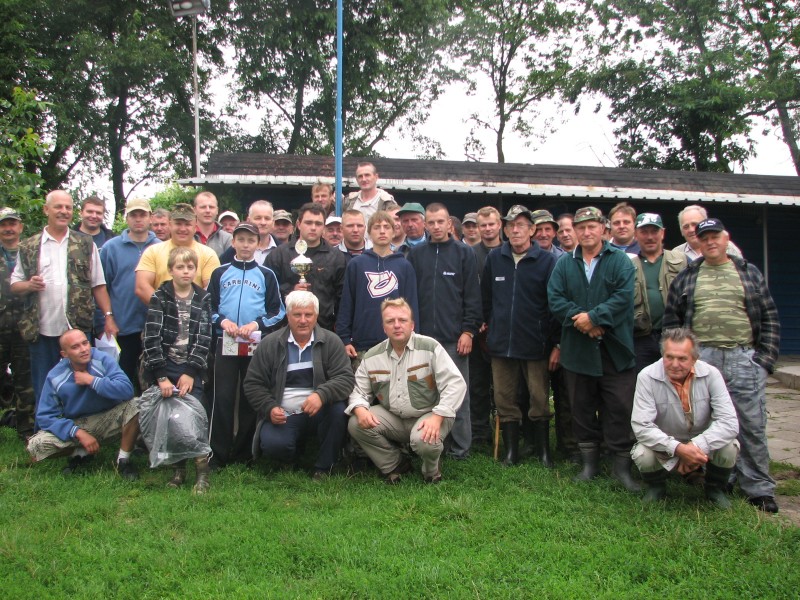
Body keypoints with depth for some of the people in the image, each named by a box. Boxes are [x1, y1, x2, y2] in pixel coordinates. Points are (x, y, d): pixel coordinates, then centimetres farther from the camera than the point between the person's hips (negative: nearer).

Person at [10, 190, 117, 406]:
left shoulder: (85, 245, 8)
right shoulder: (28, 247, 7)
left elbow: (98, 285, 7)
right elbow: (14, 285, 9)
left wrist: (108, 316, -1)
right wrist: (29, 285, -14)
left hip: (78, 328, 0)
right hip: (41, 331, 0)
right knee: (44, 389, 9)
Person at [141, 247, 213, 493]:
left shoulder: (203, 299, 5)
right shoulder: (159, 298, 1)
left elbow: (204, 339, -1)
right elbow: (152, 338, -7)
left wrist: (190, 373, -10)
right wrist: (161, 376, -14)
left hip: (191, 369, 0)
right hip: (163, 366, 0)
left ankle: (202, 471, -6)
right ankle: (178, 469, 13)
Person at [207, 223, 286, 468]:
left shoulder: (266, 275, 8)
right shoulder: (220, 273, 10)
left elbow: (278, 311, 5)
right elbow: (208, 307, 8)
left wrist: (257, 324, -10)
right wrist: (222, 321, -10)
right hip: (225, 342, 0)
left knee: (250, 399, 4)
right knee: (223, 397, -2)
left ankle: (244, 453, 13)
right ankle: (219, 454, 5)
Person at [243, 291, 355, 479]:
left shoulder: (331, 341, -1)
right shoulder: (269, 344, 2)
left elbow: (346, 378, -11)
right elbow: (253, 384, 5)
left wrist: (322, 394, -30)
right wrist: (270, 408, -12)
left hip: (319, 412, 0)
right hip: (283, 415, 0)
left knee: (338, 408, -30)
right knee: (273, 444, -29)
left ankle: (323, 467, -8)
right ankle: (293, 462, 11)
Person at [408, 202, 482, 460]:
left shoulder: (464, 253, 3)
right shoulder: (416, 255, 9)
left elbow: (473, 296, 0)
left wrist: (468, 331, -7)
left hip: (455, 338, -2)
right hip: (423, 337, 2)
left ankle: (460, 447, 13)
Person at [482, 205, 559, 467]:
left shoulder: (547, 260, -3)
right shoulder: (494, 259, 7)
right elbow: (485, 298, 15)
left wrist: (556, 343, -7)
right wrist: (488, 324, 11)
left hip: (536, 344, -3)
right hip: (501, 344, 3)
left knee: (539, 401, 4)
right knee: (505, 400, 8)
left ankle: (543, 451, 19)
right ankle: (511, 450, 20)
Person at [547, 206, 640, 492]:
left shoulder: (620, 260, 2)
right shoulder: (564, 263, 10)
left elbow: (624, 296, -11)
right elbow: (555, 298, -1)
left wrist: (594, 316, -18)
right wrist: (579, 319, -16)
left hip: (614, 349, -2)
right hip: (577, 348, 3)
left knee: (619, 408, -1)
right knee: (582, 408, 11)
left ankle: (621, 465, 11)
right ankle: (589, 461, 24)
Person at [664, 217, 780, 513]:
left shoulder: (749, 273, 11)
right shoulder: (686, 277, 10)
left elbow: (770, 319, 9)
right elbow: (671, 319, 9)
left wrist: (765, 357, 0)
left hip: (744, 359, 0)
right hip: (701, 358, 0)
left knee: (752, 425, 1)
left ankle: (759, 489, 11)